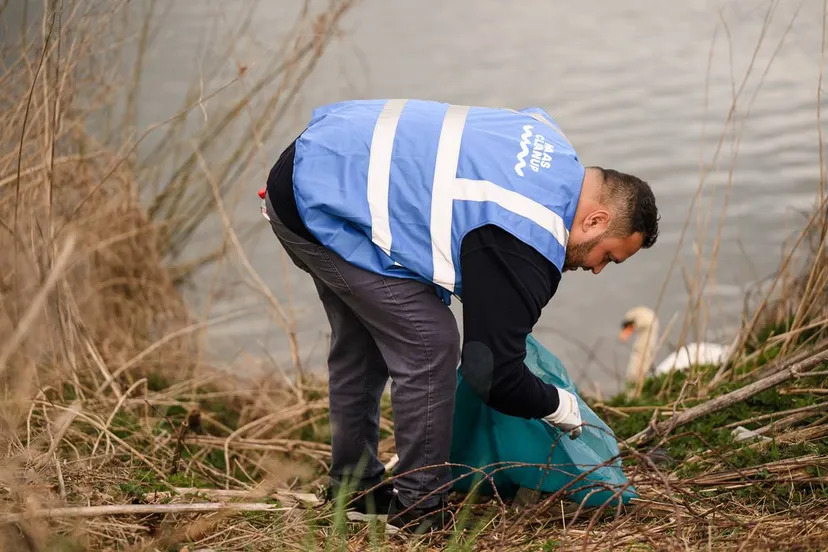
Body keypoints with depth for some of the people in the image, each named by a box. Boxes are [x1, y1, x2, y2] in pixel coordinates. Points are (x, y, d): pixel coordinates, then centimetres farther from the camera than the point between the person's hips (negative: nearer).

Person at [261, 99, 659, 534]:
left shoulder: (547, 136, 6)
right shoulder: (527, 247, -21)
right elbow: (491, 371, -17)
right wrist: (557, 405, 2)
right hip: (323, 208, -11)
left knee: (360, 341, 23)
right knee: (430, 346, -9)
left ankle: (355, 492, 36)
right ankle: (418, 513, 3)